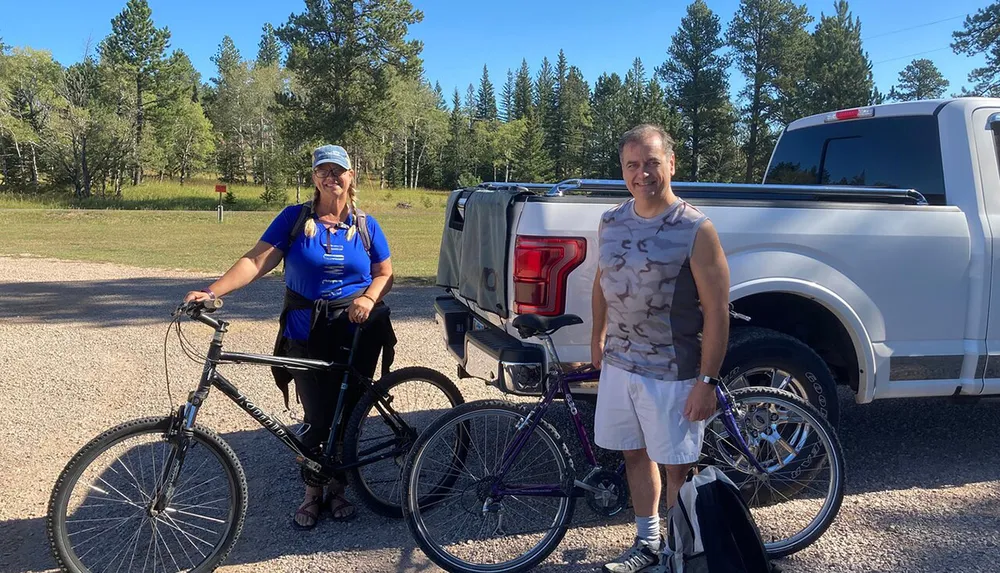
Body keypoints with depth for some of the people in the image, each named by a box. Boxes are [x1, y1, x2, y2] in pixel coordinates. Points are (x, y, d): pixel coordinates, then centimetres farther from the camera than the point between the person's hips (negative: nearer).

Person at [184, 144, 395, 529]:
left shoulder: (366, 225, 4)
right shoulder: (294, 219, -1)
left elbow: (385, 274, 8)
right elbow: (256, 261, -10)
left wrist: (368, 298, -13)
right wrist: (213, 291, -23)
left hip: (357, 335, 2)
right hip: (308, 336, -1)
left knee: (348, 415, 8)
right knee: (316, 418, 1)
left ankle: (337, 490, 29)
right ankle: (312, 494, 23)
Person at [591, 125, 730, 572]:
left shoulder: (695, 230, -14)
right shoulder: (611, 223, 3)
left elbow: (717, 312, -14)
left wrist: (707, 381, -16)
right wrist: (598, 340, 19)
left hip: (673, 374, -5)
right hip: (619, 365, 6)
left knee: (677, 466, 8)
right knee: (635, 454, 17)